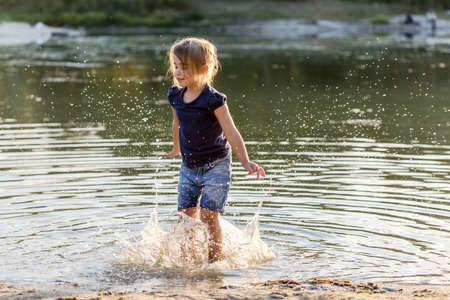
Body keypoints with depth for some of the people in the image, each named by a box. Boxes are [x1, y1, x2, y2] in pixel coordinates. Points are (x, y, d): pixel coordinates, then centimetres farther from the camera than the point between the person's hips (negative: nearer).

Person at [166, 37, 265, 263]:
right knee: (186, 215, 5)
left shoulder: (212, 99, -17)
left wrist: (245, 161, -21)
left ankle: (215, 261, 1)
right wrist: (177, 149, 34)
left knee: (208, 215, -11)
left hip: (215, 165, -6)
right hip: (189, 166, 6)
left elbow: (231, 132, -17)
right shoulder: (176, 96, 2)